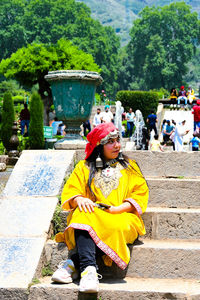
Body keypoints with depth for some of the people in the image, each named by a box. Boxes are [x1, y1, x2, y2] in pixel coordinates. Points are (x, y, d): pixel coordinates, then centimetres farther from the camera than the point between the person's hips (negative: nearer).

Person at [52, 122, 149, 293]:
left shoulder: (129, 167, 21)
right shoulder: (84, 167, 21)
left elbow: (141, 193, 9)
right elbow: (69, 191, 10)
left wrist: (120, 208, -10)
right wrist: (79, 199, -15)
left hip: (121, 216, 0)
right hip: (92, 213, 0)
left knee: (118, 227, -37)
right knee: (83, 215, -36)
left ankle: (73, 263, -37)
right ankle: (89, 269, -48)